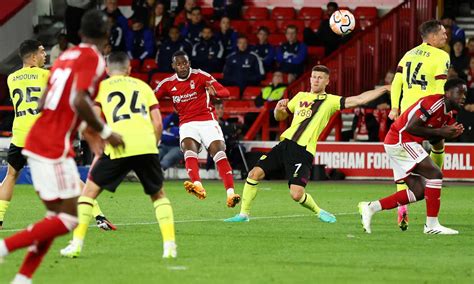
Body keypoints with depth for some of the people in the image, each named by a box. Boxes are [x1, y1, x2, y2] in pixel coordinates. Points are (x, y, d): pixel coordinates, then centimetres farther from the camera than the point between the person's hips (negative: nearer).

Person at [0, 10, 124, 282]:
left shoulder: (66, 56, 16)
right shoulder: (93, 59, -9)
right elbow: (79, 101, -22)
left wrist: (86, 129, 24)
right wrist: (106, 132, -10)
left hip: (37, 144, 9)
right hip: (55, 149, -9)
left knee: (56, 216, 13)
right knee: (68, 220, -5)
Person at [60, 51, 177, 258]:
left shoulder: (100, 87, 18)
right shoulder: (142, 86, 24)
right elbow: (158, 123, 14)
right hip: (146, 145, 2)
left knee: (90, 190, 13)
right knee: (158, 195, 20)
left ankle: (77, 244, 6)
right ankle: (169, 245, 5)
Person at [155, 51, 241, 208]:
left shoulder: (200, 76, -3)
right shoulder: (168, 83, 7)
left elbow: (225, 92, -9)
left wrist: (215, 92, -31)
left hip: (207, 121, -1)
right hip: (187, 124, 1)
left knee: (219, 153, -20)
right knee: (189, 148, -30)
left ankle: (230, 193, -25)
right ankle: (198, 186, -53)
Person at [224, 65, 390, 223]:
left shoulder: (330, 101, 4)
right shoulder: (300, 96, 18)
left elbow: (359, 100, -4)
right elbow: (280, 117, 27)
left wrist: (383, 90, -11)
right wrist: (279, 109, 4)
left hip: (303, 151, -5)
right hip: (285, 144, 5)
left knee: (297, 194, -18)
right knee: (255, 173, -6)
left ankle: (318, 211, 11)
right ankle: (244, 214, 9)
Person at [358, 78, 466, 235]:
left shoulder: (448, 114, 12)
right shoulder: (434, 103, -19)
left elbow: (435, 138, 13)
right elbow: (410, 127, -23)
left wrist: (451, 133, -6)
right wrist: (440, 131, -19)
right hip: (401, 141, -10)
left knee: (418, 192, 7)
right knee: (435, 174, -17)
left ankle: (370, 207, 12)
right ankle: (432, 225, -14)